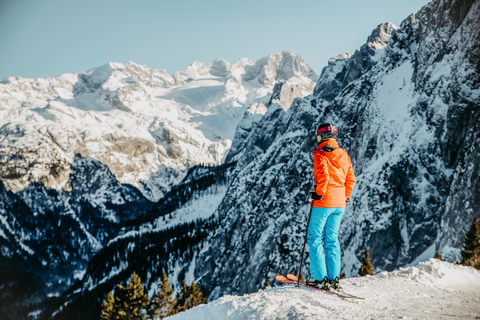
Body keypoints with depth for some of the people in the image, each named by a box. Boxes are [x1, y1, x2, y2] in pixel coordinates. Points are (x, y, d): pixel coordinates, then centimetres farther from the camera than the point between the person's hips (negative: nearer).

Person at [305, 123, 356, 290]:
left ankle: (319, 277, -1)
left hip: (323, 202, -6)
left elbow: (323, 176, -22)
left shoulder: (320, 154, -10)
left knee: (315, 238, 2)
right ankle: (333, 278, 10)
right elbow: (350, 178, 10)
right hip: (339, 204, 7)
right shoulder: (343, 154, 10)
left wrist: (317, 194, -12)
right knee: (332, 239, 12)